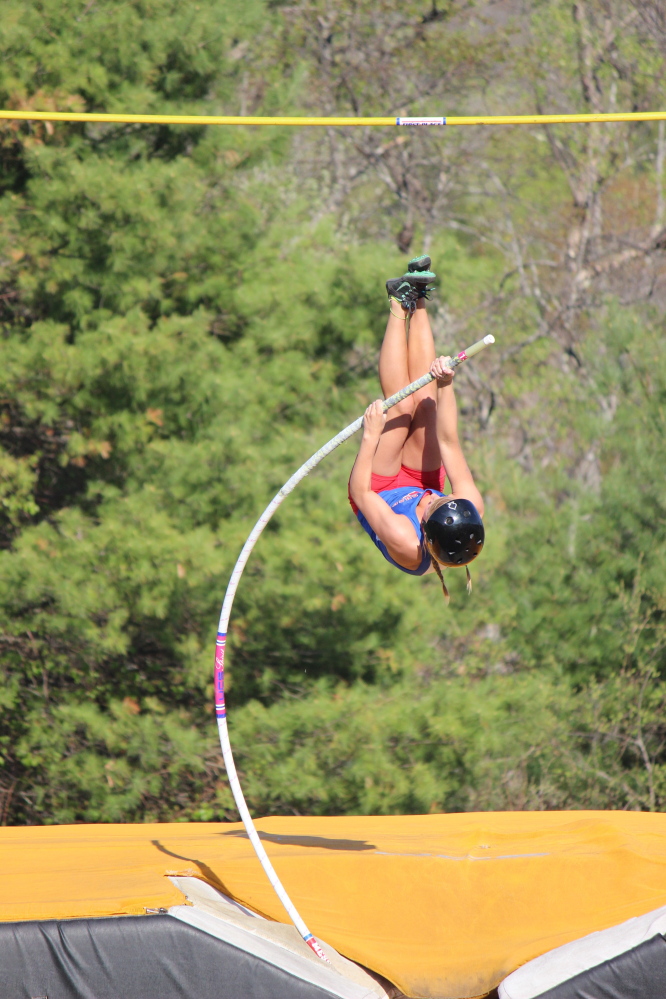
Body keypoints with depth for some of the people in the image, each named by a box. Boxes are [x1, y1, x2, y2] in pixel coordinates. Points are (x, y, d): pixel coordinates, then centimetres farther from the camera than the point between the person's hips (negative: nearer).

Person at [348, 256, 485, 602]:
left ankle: (400, 305, 6)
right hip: (420, 482, 3)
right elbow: (448, 442, -32)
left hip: (383, 487, -3)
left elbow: (360, 492, -33)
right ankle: (418, 304, 10)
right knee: (426, 402, -8)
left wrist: (371, 437, -34)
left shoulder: (404, 541, -46)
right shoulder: (472, 511, -37)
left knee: (403, 406, -12)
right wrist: (446, 387, -34)